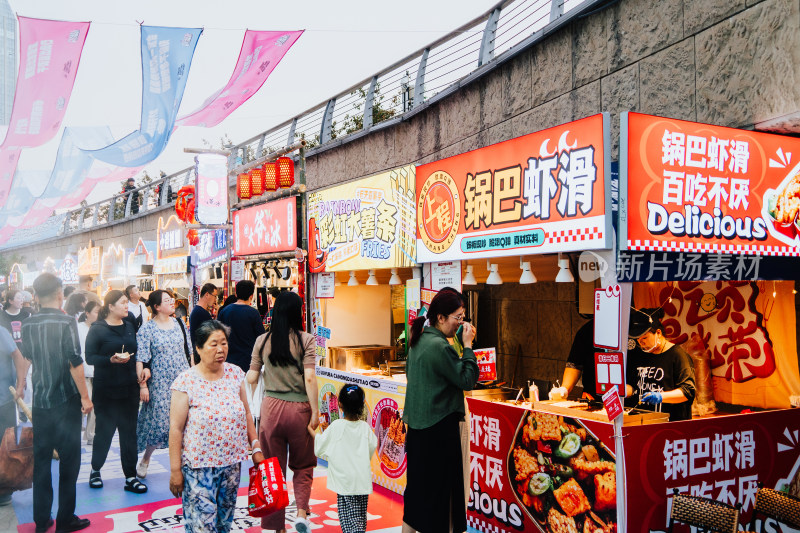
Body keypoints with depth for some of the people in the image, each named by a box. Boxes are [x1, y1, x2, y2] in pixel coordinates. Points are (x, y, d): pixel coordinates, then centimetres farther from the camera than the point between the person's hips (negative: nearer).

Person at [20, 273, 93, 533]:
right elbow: (75, 362, -17)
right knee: (69, 460, 5)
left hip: (40, 401, 5)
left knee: (41, 459, 13)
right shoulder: (66, 322, -14)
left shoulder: (28, 325, 2)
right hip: (65, 400, -5)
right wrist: (85, 396, -11)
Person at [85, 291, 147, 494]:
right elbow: (89, 357, -11)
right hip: (106, 390, -5)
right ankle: (95, 470, 27)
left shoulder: (130, 327, 11)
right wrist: (110, 360, -25)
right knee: (105, 430, 5)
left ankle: (130, 477, 10)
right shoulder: (97, 329, -6)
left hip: (129, 387, 5)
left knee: (129, 431, 5)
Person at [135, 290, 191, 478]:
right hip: (160, 384, -4)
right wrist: (143, 385, -14)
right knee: (159, 422, -2)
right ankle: (145, 459, 22)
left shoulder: (179, 323, 8)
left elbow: (189, 351, 15)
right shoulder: (147, 329, -7)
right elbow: (140, 359, -9)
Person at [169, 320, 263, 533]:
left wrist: (256, 448, 7)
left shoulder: (235, 373, 2)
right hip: (198, 466, -4)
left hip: (231, 463, 5)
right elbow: (176, 429, -9)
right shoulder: (186, 381, -11)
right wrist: (175, 470, -9)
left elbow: (246, 415, 11)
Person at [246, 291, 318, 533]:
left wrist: (254, 368, 25)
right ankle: (302, 511, 1)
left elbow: (251, 378, 5)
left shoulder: (262, 341, 1)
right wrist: (315, 411, -9)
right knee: (302, 465, 18)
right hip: (299, 408, -2)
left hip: (271, 407, 2)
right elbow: (309, 379, -13)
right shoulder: (306, 340, -8)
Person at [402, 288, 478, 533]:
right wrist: (468, 345, -9)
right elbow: (468, 380, -16)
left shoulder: (419, 341, 8)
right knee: (440, 489, 2)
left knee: (417, 485, 18)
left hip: (417, 426, 9)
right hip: (439, 429, -9)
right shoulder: (440, 346, -19)